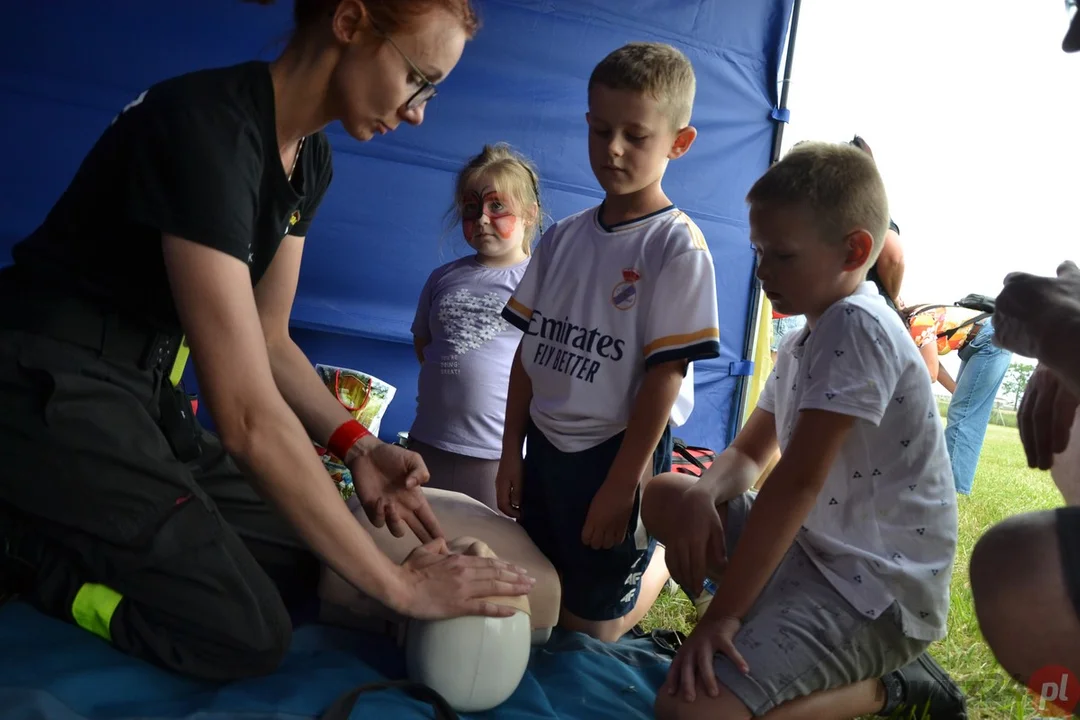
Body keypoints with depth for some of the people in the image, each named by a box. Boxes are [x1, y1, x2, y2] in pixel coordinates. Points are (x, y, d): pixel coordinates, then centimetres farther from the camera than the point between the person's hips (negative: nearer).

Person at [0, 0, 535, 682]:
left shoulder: (310, 157, 3)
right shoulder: (209, 125, -27)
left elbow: (269, 341, 8)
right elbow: (248, 415, -31)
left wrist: (357, 446, -11)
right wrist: (398, 585, -25)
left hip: (143, 388, 9)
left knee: (300, 564, 5)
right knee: (246, 637, -13)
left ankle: (63, 537, 13)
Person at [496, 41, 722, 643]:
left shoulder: (678, 247, -13)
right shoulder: (563, 238, 3)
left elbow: (665, 374, -15)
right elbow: (529, 349, 7)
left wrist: (621, 484, -15)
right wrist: (511, 451, 6)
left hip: (616, 452, -5)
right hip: (546, 445, 6)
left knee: (590, 625, 8)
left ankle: (665, 558, 36)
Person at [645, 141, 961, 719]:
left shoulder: (857, 328, -19)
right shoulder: (802, 344, 12)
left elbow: (798, 482, -24)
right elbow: (747, 454, 15)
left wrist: (722, 614, -21)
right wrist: (703, 495, -10)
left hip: (877, 587, -10)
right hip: (812, 547, 10)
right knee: (665, 496, 11)